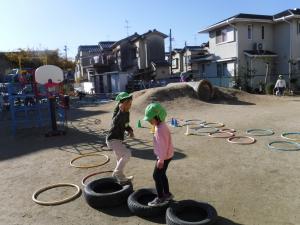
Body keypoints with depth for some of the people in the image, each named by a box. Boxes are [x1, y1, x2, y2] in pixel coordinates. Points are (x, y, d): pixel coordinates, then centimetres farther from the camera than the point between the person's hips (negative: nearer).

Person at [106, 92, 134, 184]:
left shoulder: (126, 112, 4)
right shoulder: (117, 112, -21)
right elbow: (115, 122, -43)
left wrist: (130, 131, -1)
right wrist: (121, 111, -52)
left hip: (118, 140, 9)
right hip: (112, 140, -9)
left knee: (121, 160, 19)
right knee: (127, 154, -21)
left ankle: (121, 178, 37)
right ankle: (117, 172, -3)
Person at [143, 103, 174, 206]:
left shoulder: (160, 129, -26)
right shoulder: (161, 126, 5)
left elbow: (163, 145, -27)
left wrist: (161, 160, -22)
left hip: (164, 157, -10)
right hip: (166, 155, 10)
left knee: (156, 176, 2)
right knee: (161, 175, 20)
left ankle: (160, 198, 14)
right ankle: (167, 194, 34)